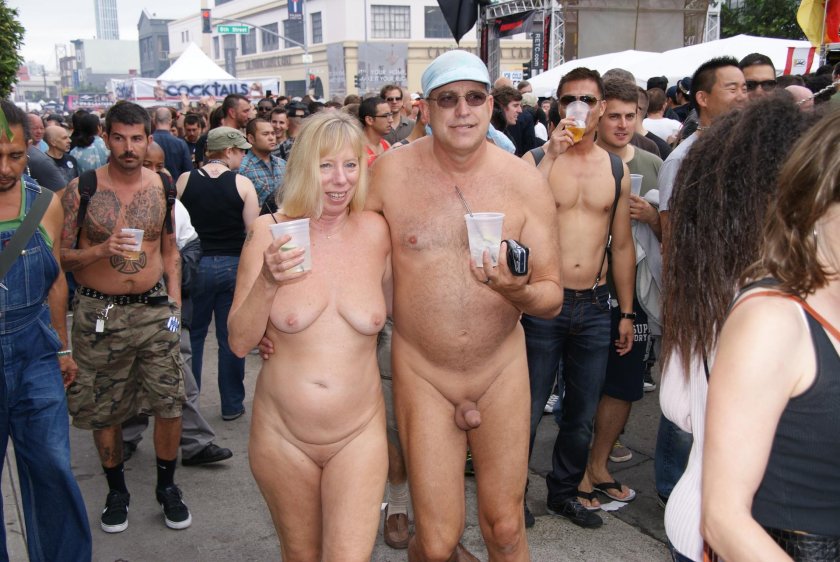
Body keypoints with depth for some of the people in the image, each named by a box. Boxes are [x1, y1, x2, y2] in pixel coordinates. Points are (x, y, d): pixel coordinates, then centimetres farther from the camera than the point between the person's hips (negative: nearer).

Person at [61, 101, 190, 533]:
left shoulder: (161, 187, 3)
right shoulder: (81, 189, -6)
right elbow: (60, 257, -3)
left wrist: (174, 302, 6)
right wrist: (101, 250, -21)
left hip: (154, 310, 2)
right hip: (98, 314, -1)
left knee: (169, 401, 2)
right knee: (102, 408, 10)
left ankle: (167, 486, 24)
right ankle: (116, 490, 31)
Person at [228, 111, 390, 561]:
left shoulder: (375, 231, -5)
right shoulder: (271, 232, -7)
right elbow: (239, 342, -7)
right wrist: (267, 283, -22)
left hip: (359, 434, 0)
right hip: (282, 434, 1)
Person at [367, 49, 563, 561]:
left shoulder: (525, 182, -7)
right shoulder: (391, 171, -8)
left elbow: (553, 296, -5)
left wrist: (517, 291, -27)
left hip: (502, 369, 1)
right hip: (422, 372, -1)